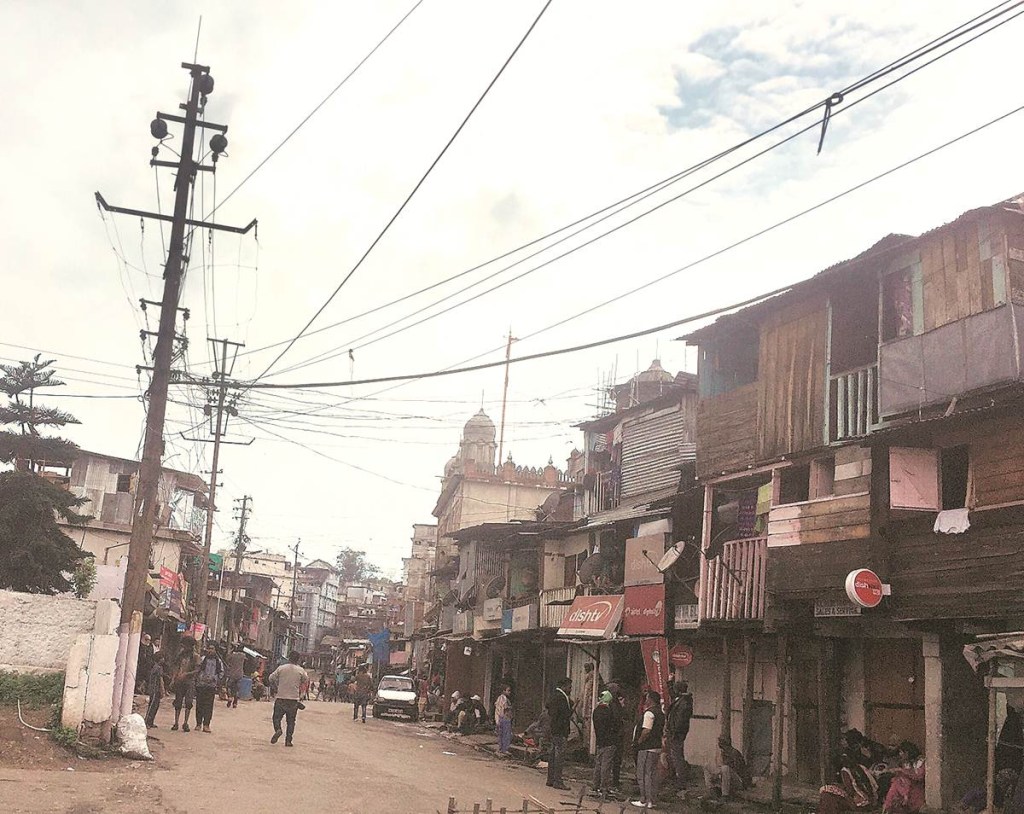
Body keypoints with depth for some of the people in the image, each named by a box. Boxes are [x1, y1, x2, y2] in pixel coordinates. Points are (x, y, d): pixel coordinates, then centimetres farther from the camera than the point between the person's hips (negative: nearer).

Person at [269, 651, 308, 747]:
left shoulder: (281, 668, 0)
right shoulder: (300, 670, -1)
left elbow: (271, 678, 0)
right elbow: (306, 681, 10)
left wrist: (275, 689, 15)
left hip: (280, 698, 0)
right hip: (294, 699, 0)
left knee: (277, 717, 13)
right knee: (291, 721, 10)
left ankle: (278, 729, -16)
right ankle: (288, 740, 5)